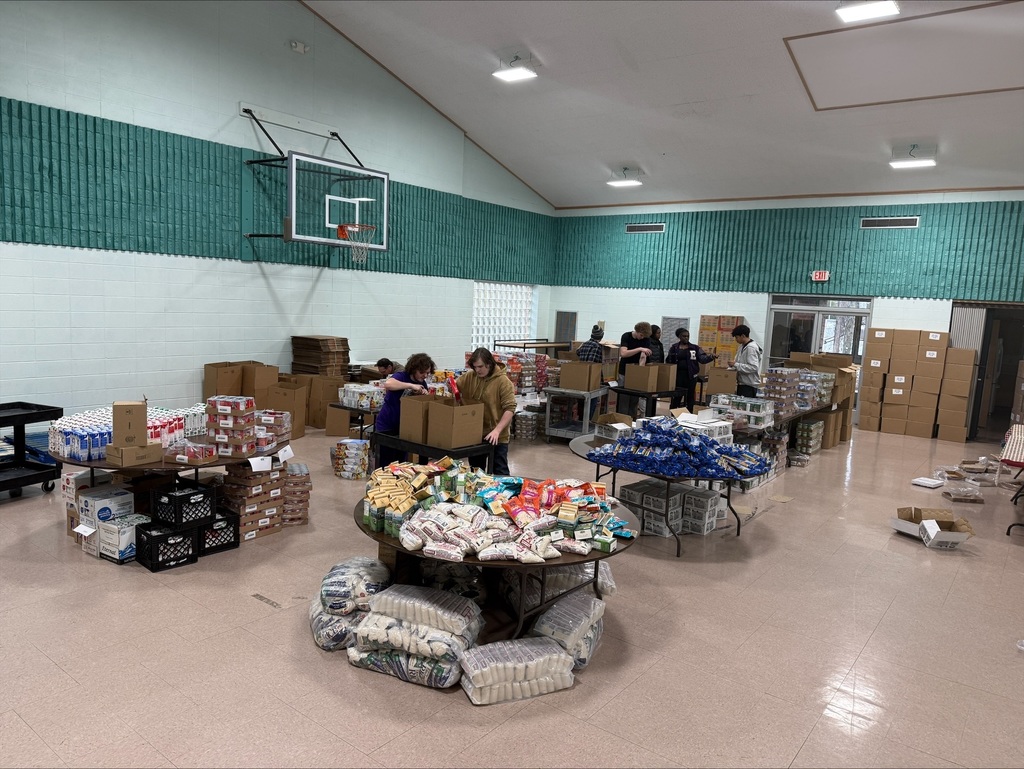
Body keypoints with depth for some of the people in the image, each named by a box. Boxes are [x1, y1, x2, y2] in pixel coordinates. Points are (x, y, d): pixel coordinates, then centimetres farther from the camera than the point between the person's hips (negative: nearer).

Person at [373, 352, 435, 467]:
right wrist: (411, 385, -35)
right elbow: (387, 384, -39)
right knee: (385, 464, -1)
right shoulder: (401, 376, -16)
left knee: (400, 463, 11)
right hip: (386, 426, -6)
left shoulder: (422, 384, 3)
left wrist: (426, 396, -15)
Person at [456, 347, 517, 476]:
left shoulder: (503, 382, -14)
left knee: (500, 472, 2)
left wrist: (497, 430, -26)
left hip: (496, 438, -5)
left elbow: (510, 408, -18)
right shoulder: (469, 377, 2)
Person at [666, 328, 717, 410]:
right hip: (678, 376, -1)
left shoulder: (695, 348, 6)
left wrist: (711, 357, -23)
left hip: (691, 376, 1)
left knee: (690, 398, 7)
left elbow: (702, 358, -4)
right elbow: (668, 361, 2)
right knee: (676, 397, -1)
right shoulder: (674, 348, 5)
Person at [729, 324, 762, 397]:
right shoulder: (743, 346, 11)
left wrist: (736, 365, -20)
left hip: (749, 385, -9)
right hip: (742, 383, 9)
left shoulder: (751, 348, -16)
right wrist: (733, 365, 6)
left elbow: (754, 367, -23)